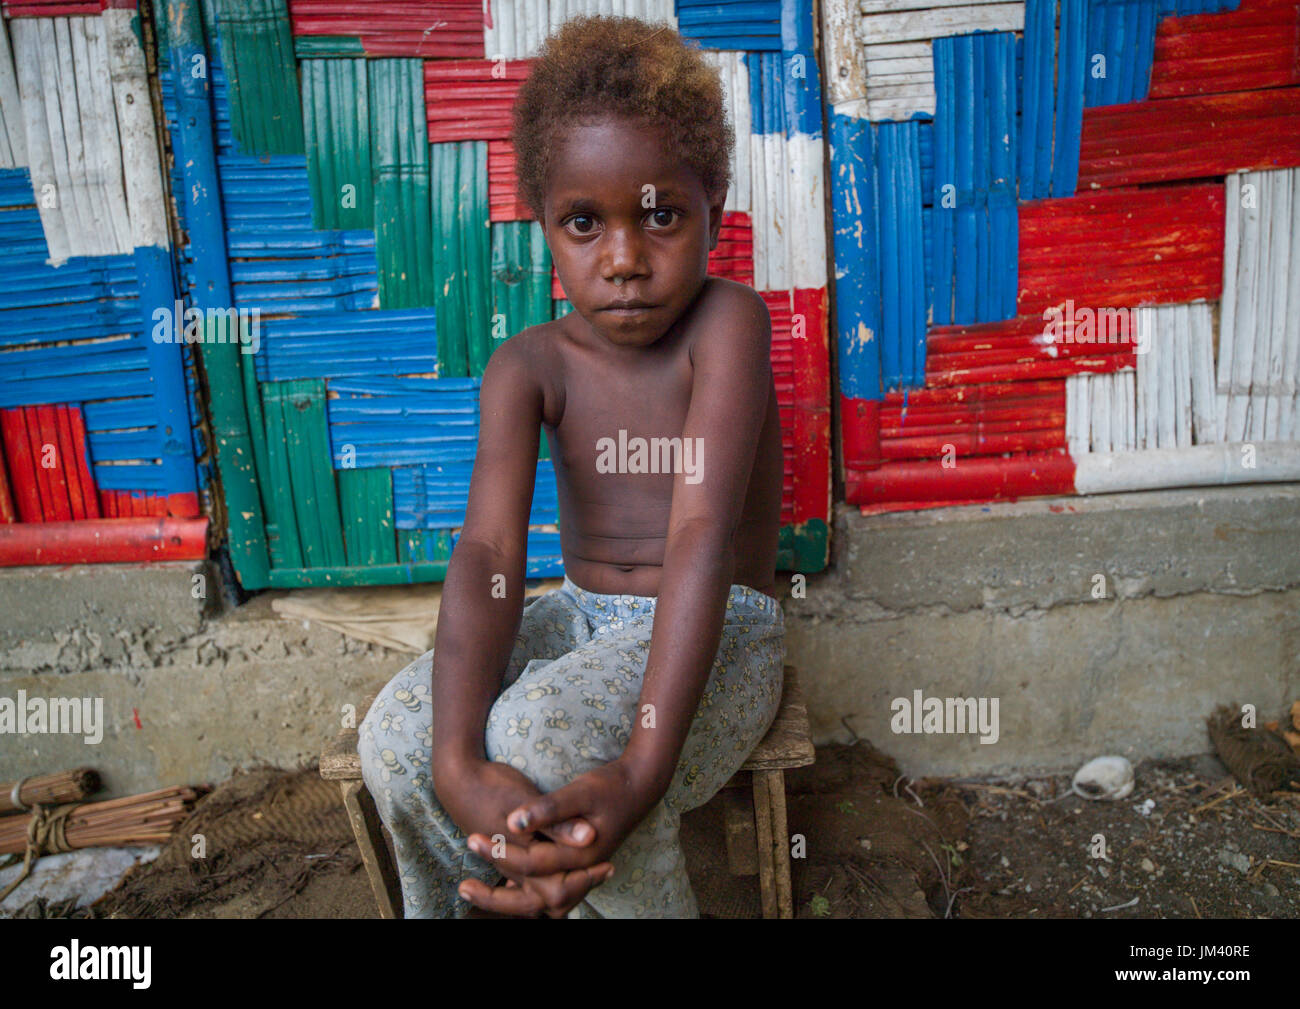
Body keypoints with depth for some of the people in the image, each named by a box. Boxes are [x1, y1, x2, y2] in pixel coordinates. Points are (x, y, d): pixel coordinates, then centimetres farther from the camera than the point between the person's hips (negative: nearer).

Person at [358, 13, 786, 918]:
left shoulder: (727, 320, -16)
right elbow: (489, 550, -20)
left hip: (720, 629, -4)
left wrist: (641, 770, -38)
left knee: (544, 741, -31)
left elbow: (702, 533, -28)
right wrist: (458, 762, -36)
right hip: (582, 616, 4)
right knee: (398, 737, -17)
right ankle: (448, 909, 10)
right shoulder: (530, 366, -6)